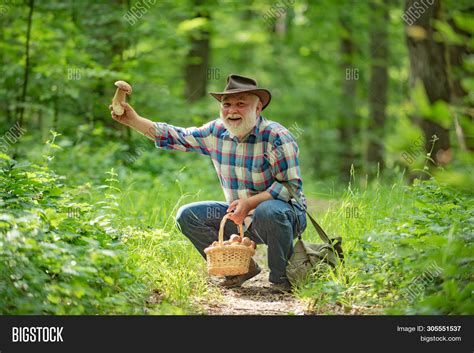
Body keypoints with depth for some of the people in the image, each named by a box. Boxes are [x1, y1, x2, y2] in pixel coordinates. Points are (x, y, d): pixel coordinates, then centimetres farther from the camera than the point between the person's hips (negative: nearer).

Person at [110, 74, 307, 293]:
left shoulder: (276, 137, -19)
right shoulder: (217, 132, 0)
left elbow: (292, 186, -21)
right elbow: (176, 137, 6)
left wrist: (249, 203, -32)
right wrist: (133, 120, -5)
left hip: (286, 214, -6)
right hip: (241, 217, 7)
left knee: (269, 211, -40)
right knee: (187, 215, -3)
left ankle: (282, 277, -17)